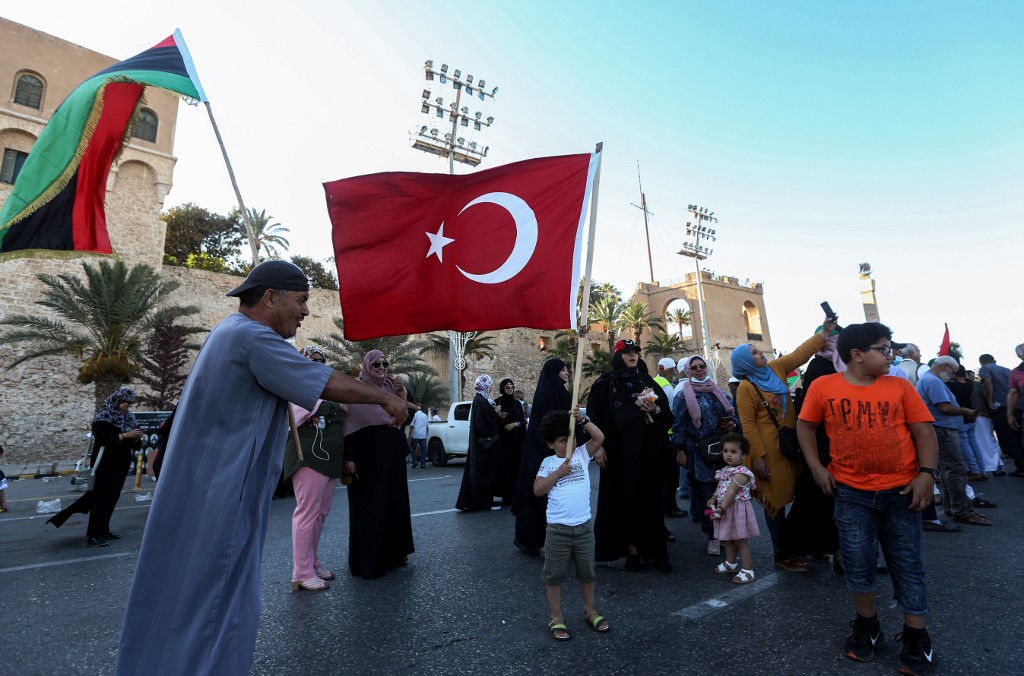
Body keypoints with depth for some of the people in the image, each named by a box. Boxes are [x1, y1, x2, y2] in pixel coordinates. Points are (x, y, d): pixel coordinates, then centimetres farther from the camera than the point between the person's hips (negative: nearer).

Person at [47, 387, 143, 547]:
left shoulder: (129, 418, 11)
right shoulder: (103, 417, -9)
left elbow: (134, 445, 12)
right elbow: (103, 439, -23)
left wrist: (137, 438, -9)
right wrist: (125, 435, -25)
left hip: (121, 464, 7)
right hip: (106, 465, -7)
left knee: (112, 498, 11)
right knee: (101, 497, -7)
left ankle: (103, 530, 20)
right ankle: (92, 536, -3)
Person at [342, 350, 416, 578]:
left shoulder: (391, 385, 9)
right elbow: (348, 424, -10)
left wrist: (401, 391, -10)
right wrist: (349, 456, -15)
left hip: (392, 453, 6)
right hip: (367, 453, -5)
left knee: (394, 499, 11)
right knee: (369, 504, 1)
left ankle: (393, 551, 25)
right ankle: (367, 559, 12)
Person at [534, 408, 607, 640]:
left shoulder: (581, 454, 0)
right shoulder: (548, 463, -3)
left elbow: (599, 437, -13)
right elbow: (537, 490, -10)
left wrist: (582, 419, -21)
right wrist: (558, 473, -17)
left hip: (584, 526, 2)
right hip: (558, 529, -2)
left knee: (587, 572, 19)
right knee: (554, 574, 9)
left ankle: (590, 610, 38)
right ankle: (556, 618, 26)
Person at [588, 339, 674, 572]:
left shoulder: (647, 381, 12)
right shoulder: (605, 383, 2)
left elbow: (667, 411, 13)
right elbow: (595, 415, -3)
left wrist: (655, 410, -9)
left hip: (649, 450, 3)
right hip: (621, 451, -3)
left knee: (651, 498, 6)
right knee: (625, 499, 1)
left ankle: (656, 551, 15)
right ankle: (632, 550, 12)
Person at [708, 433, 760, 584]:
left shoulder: (741, 473, -21)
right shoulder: (725, 470, 8)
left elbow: (731, 492, -26)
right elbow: (720, 487, 16)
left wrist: (720, 509, -30)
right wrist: (713, 499, 0)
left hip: (737, 510, -9)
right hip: (726, 510, 9)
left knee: (740, 541, -1)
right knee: (727, 539, 20)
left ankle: (747, 571, 9)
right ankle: (730, 563, 36)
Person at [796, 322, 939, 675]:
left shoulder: (900, 386, -1)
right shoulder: (823, 386, -5)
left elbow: (923, 431, 0)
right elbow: (805, 425, 3)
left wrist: (927, 473, -11)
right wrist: (816, 467, -3)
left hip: (901, 490, 1)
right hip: (851, 491, -1)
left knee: (908, 564, 10)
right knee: (857, 562, 7)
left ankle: (916, 638, 26)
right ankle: (866, 625, 29)